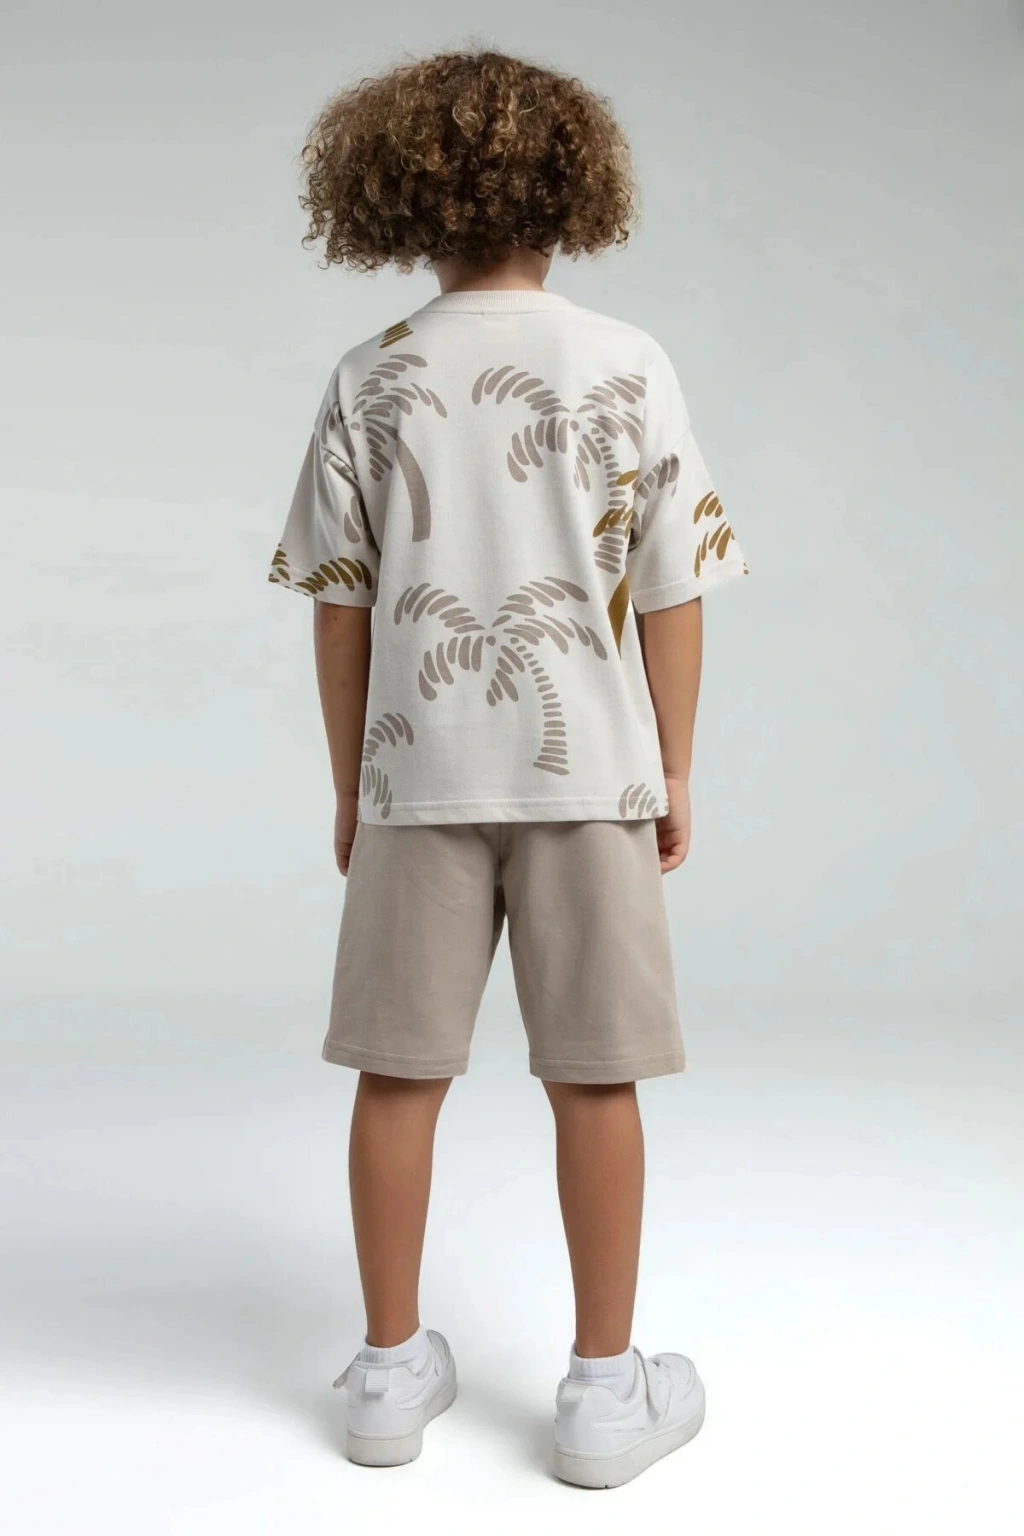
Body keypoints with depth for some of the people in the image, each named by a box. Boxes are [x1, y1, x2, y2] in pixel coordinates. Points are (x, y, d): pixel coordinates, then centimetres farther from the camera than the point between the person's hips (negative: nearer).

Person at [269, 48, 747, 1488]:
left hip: (417, 775, 2)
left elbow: (337, 604, 2)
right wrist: (675, 772, 8)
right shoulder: (629, 368, -4)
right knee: (594, 1077, 7)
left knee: (398, 1074, 10)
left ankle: (392, 1370, 22)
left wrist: (350, 785, 12)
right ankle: (606, 1388, 17)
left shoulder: (368, 381, 0)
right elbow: (669, 594, -3)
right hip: (589, 770, -1)